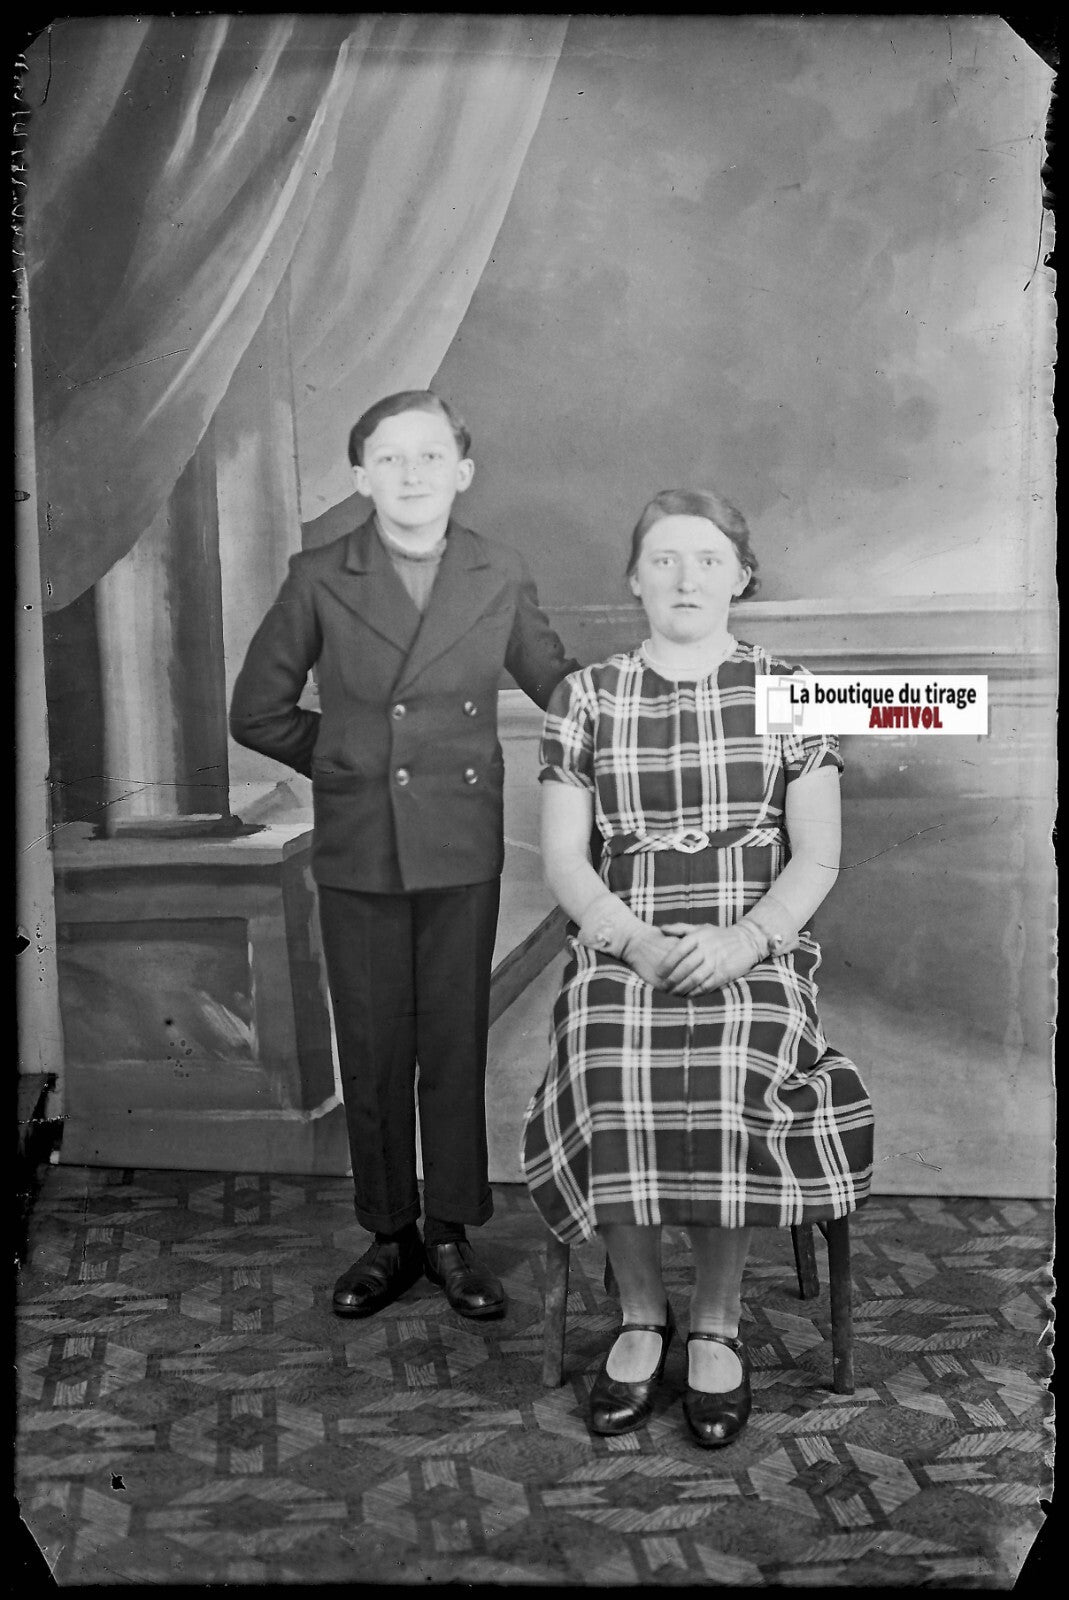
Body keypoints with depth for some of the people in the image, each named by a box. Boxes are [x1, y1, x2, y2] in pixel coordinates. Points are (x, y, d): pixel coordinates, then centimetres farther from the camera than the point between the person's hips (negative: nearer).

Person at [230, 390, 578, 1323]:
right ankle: (391, 1235, 23)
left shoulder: (501, 577, 1)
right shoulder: (320, 580, -2)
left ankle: (452, 1234, 22)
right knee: (372, 1052, 7)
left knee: (456, 1046, 6)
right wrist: (348, 758, 6)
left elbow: (559, 687, 13)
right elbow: (258, 711, 7)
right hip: (358, 852, 0)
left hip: (463, 852, 0)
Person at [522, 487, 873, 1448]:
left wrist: (738, 943, -15)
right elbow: (564, 857, 5)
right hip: (622, 947, 1)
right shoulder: (587, 698, 10)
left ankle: (717, 1323, -8)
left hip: (757, 948, -1)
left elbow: (816, 858, 2)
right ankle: (642, 1314, -6)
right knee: (610, 1082, -30)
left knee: (727, 1082, -32)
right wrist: (638, 944, -13)